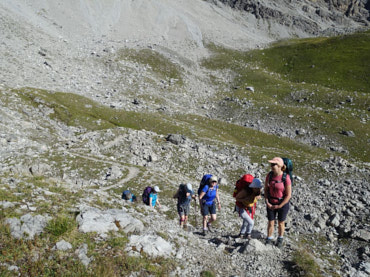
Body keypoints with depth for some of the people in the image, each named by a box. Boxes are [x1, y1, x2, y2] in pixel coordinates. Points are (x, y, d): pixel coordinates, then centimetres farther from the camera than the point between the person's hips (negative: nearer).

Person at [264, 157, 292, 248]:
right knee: (270, 223, 11)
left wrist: (279, 206, -16)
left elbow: (288, 195, -18)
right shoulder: (269, 175, -13)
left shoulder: (286, 178, -25)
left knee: (281, 223, 17)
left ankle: (280, 239, 42)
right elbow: (266, 189, -1)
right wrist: (267, 203, -9)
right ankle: (269, 240, 32)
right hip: (271, 204, 3)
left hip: (283, 203, -2)